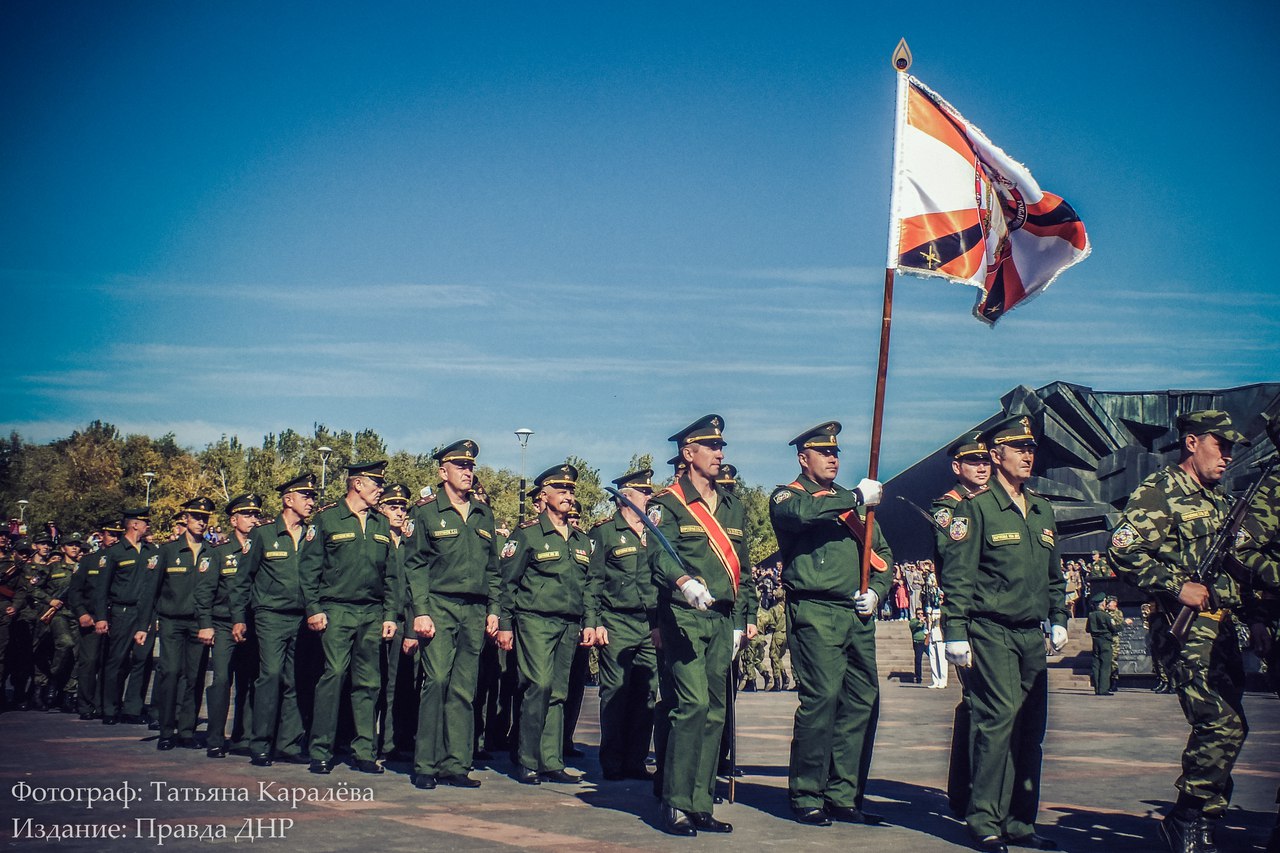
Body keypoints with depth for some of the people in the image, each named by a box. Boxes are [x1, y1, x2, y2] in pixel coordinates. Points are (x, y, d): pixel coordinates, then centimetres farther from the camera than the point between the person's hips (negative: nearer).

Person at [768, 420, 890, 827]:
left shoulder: (852, 500, 23)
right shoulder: (787, 496, 5)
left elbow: (883, 554, 22)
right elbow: (802, 513, -22)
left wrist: (876, 591, 4)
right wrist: (855, 497, -18)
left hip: (858, 616, 6)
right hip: (816, 614, -6)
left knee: (863, 703, 3)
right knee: (820, 700, -12)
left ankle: (844, 797, 10)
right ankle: (807, 798, -3)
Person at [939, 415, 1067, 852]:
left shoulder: (1042, 510, 16)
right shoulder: (976, 508, -4)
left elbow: (1054, 574, 25)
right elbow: (957, 575, -8)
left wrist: (1059, 619, 17)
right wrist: (955, 633, -13)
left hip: (1032, 636, 7)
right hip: (990, 632, -7)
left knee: (1031, 726, 6)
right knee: (998, 719, -12)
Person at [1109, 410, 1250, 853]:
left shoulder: (1218, 500, 20)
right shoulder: (1158, 493, -8)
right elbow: (1123, 550, -19)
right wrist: (1177, 587, -20)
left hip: (1222, 628, 9)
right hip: (1189, 631, -9)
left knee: (1222, 727, 10)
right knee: (1224, 725, -17)